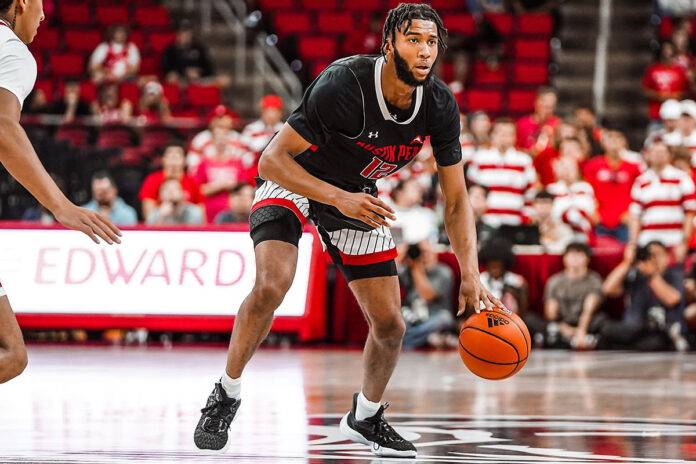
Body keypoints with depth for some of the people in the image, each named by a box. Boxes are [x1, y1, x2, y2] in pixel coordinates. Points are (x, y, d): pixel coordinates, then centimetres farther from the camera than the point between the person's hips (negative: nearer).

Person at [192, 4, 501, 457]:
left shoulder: (441, 106, -19)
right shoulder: (343, 85, -34)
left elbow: (456, 200, -9)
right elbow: (272, 160, -31)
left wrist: (471, 276, -20)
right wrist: (341, 199, -41)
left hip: (358, 193, 5)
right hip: (294, 181, -5)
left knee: (390, 324, 1)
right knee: (271, 286, -29)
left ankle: (365, 417, 29)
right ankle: (227, 395, -8)